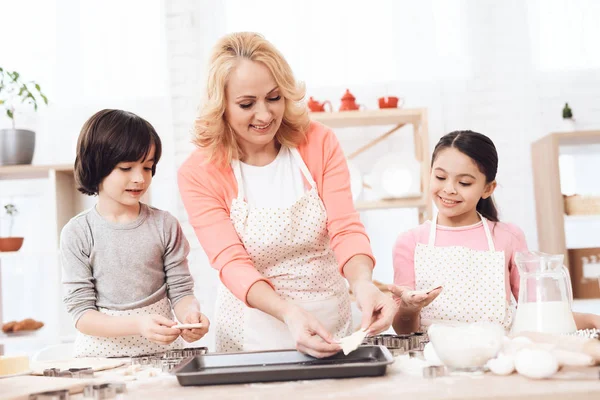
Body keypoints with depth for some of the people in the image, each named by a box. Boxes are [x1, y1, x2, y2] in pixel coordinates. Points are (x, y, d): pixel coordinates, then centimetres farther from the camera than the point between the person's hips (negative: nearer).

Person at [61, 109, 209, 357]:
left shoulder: (164, 225, 2)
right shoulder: (78, 234, -2)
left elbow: (180, 290, 6)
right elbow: (81, 313, -5)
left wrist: (190, 313, -17)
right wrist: (137, 324, -20)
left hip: (163, 350, 1)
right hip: (102, 352, -1)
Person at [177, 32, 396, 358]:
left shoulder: (319, 144, -3)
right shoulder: (199, 173, -9)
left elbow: (345, 229, -9)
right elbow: (232, 264, -16)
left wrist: (362, 283, -30)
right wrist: (289, 313, -34)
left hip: (330, 322, 1)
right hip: (251, 330, -1)